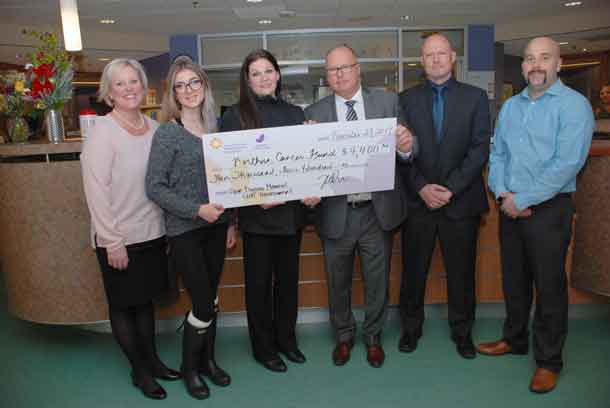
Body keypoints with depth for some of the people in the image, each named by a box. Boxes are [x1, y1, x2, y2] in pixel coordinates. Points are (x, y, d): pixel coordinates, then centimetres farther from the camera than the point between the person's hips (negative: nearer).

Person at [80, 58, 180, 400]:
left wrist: (167, 225, 6)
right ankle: (140, 370, 27)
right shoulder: (103, 131, -13)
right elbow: (96, 190, -16)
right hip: (120, 239, -5)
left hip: (153, 233, 5)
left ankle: (152, 359, 35)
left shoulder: (154, 127, 3)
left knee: (147, 299, 18)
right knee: (123, 305, 11)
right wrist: (113, 241, -17)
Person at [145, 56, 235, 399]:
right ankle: (189, 367, 23)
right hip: (185, 230, -5)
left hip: (215, 227, 5)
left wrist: (230, 222, 11)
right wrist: (197, 210, -19)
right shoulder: (167, 133, -9)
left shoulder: (214, 128, 6)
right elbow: (155, 187, -11)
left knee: (212, 299, 14)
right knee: (203, 304, -1)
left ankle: (208, 359, 34)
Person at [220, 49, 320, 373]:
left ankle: (286, 338, 34)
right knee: (259, 282, 9)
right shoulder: (234, 116, -3)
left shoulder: (294, 113, 8)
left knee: (288, 277, 16)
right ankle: (263, 347, 27)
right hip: (257, 214, -4)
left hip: (292, 210, 4)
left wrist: (314, 191, -8)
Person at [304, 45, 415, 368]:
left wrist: (406, 146, -25)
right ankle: (344, 336, 40)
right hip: (336, 214, 0)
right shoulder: (315, 113, -1)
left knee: (377, 282, 16)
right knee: (337, 283, 16)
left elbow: (403, 151, -4)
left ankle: (373, 337, 39)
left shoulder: (387, 102, 0)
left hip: (377, 211, 0)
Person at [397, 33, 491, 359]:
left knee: (462, 271, 10)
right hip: (417, 200, 1)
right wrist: (421, 187, -11)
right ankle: (411, 327, 27)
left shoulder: (475, 97, 4)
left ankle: (462, 331, 29)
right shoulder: (406, 99, 6)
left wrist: (451, 188, -13)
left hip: (461, 200, 0)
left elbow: (480, 148, -4)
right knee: (413, 270, 9)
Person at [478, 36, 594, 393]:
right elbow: (497, 154, 10)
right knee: (514, 280, 16)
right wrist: (502, 193, -7)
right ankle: (515, 339, 36)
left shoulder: (574, 105, -9)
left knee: (549, 286, 5)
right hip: (511, 207, 6)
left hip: (549, 208, -5)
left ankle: (549, 361, 21)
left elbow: (567, 163, -18)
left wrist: (523, 200, -17)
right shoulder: (510, 106, 11)